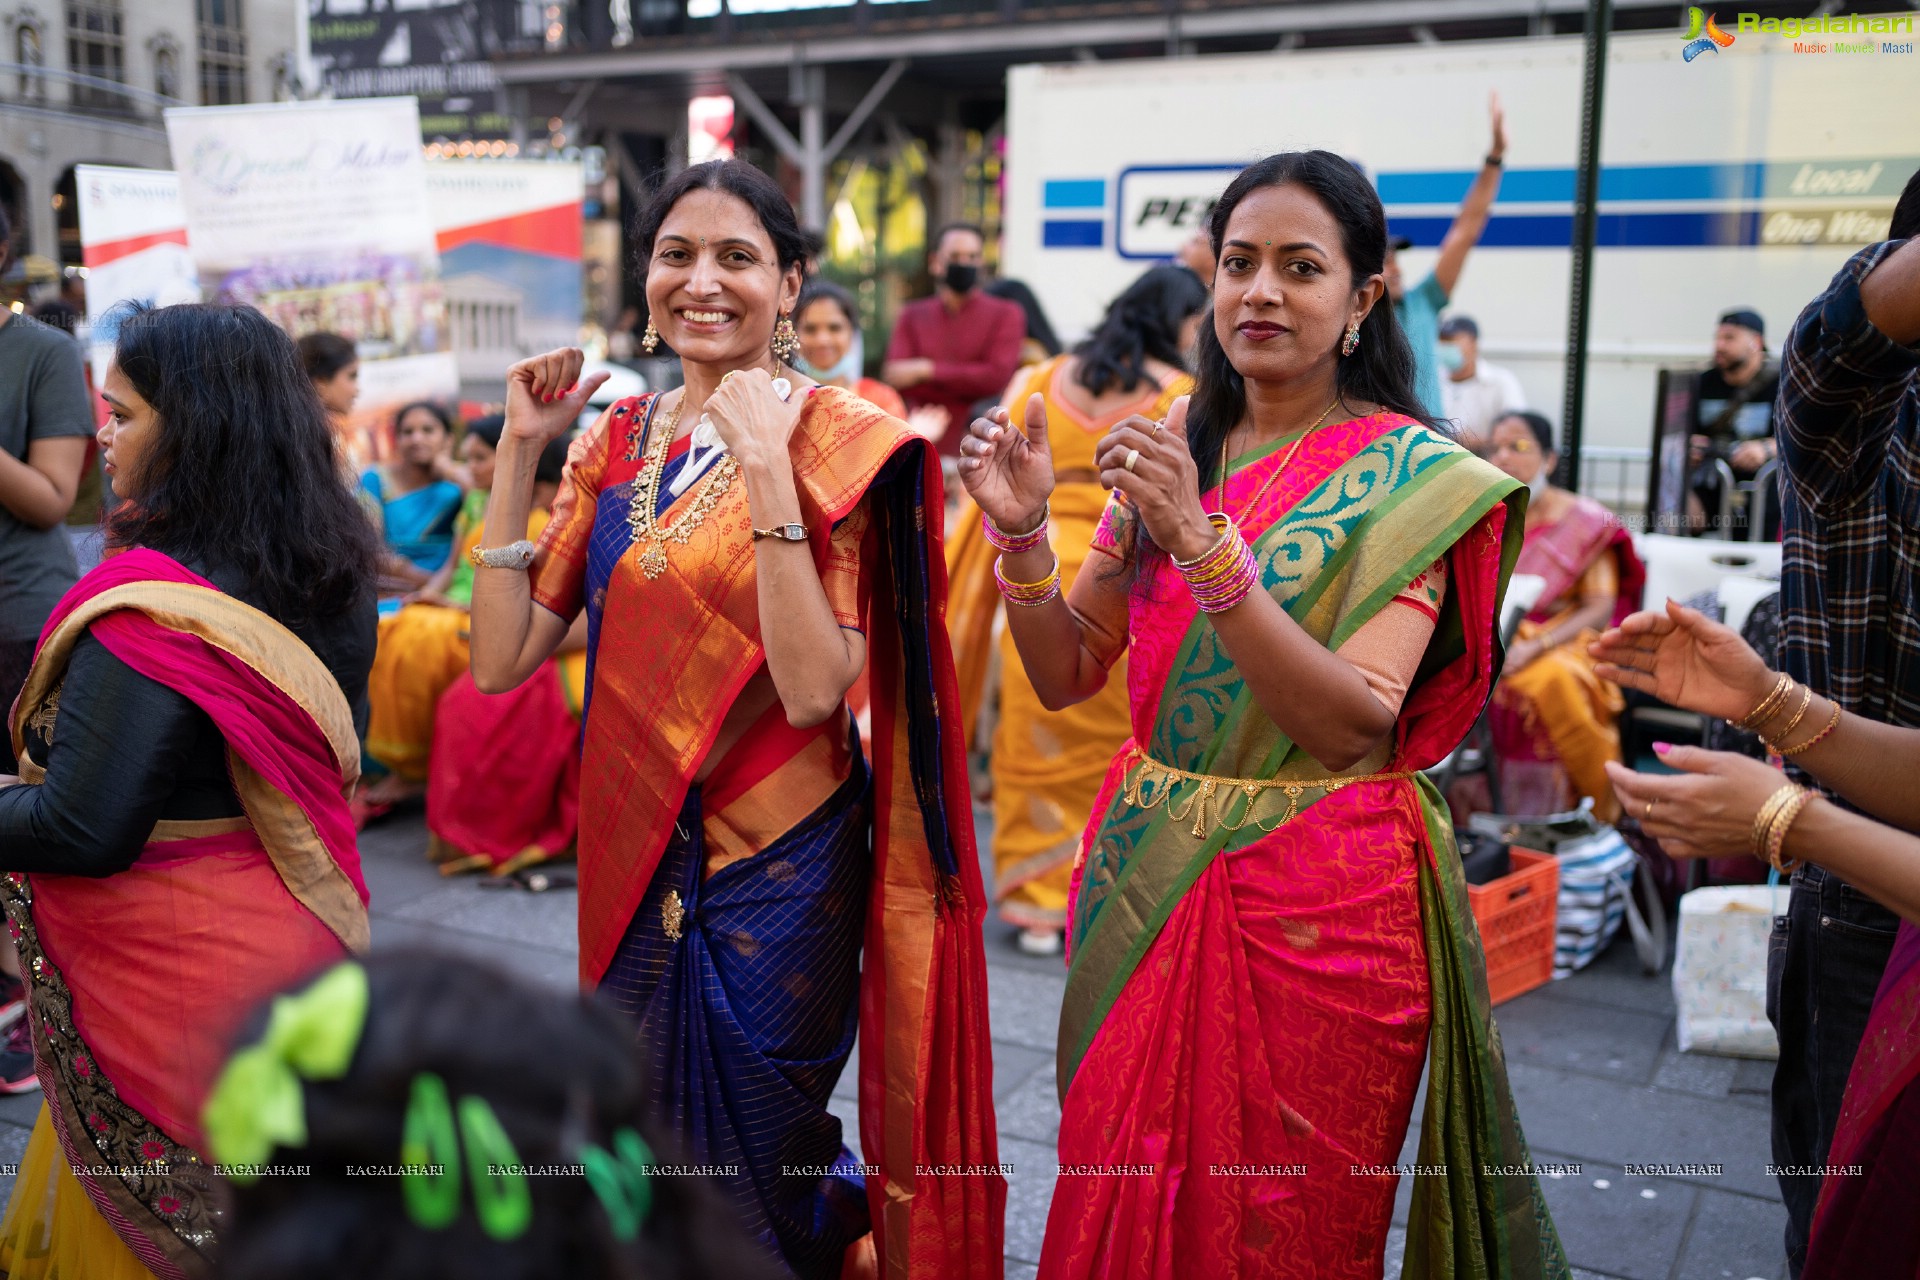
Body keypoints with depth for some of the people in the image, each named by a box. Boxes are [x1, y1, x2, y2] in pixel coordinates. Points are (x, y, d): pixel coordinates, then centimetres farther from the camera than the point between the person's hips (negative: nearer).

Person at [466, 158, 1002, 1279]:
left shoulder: (836, 441, -12)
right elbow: (503, 659, -2)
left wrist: (765, 469, -27)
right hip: (635, 848, 6)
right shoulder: (619, 440, 4)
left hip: (778, 858, -5)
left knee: (756, 1158, 12)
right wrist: (521, 448, -4)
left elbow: (813, 687, -23)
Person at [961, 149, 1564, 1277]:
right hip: (1146, 877, 5)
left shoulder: (1414, 477, -9)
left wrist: (1204, 543, -29)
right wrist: (1023, 533, -12)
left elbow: (1353, 723, -21)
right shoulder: (1176, 452, 5)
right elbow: (1066, 674, 5)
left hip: (1314, 907, -4)